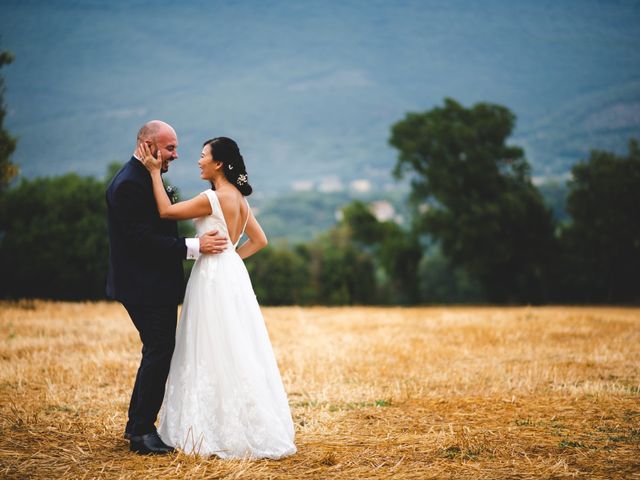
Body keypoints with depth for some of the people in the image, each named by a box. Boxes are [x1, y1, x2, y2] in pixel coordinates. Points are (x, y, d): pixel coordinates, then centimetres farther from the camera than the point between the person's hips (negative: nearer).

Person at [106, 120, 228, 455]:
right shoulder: (128, 184, -19)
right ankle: (141, 431, 3)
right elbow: (142, 239, -25)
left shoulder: (147, 179, 14)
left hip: (157, 286, 10)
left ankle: (138, 424, 25)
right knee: (159, 354, -6)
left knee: (159, 353, 15)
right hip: (144, 287, -10)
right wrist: (194, 247, -24)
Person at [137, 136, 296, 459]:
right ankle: (254, 429, 17)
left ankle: (218, 433, 5)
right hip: (231, 274, 9)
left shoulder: (213, 198, -16)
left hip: (213, 280, -9)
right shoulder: (239, 198, 11)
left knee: (215, 357, -2)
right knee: (236, 355, 12)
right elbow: (259, 240, 16)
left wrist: (155, 172, -9)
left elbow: (166, 211, -13)